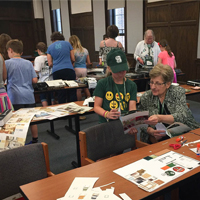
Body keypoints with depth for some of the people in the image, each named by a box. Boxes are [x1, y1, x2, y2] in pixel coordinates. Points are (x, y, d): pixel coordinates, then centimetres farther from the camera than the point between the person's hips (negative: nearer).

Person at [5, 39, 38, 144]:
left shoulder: (7, 63, -4)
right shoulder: (28, 63, 8)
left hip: (15, 98, -4)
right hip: (29, 97, 5)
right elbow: (35, 80, 5)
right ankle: (35, 140, 24)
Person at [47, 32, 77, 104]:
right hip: (69, 70, -1)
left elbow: (50, 64, 10)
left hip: (56, 71, 1)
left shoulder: (50, 47, 12)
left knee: (61, 94, 5)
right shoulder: (67, 43, 10)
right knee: (72, 92, 1)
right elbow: (73, 59, 12)